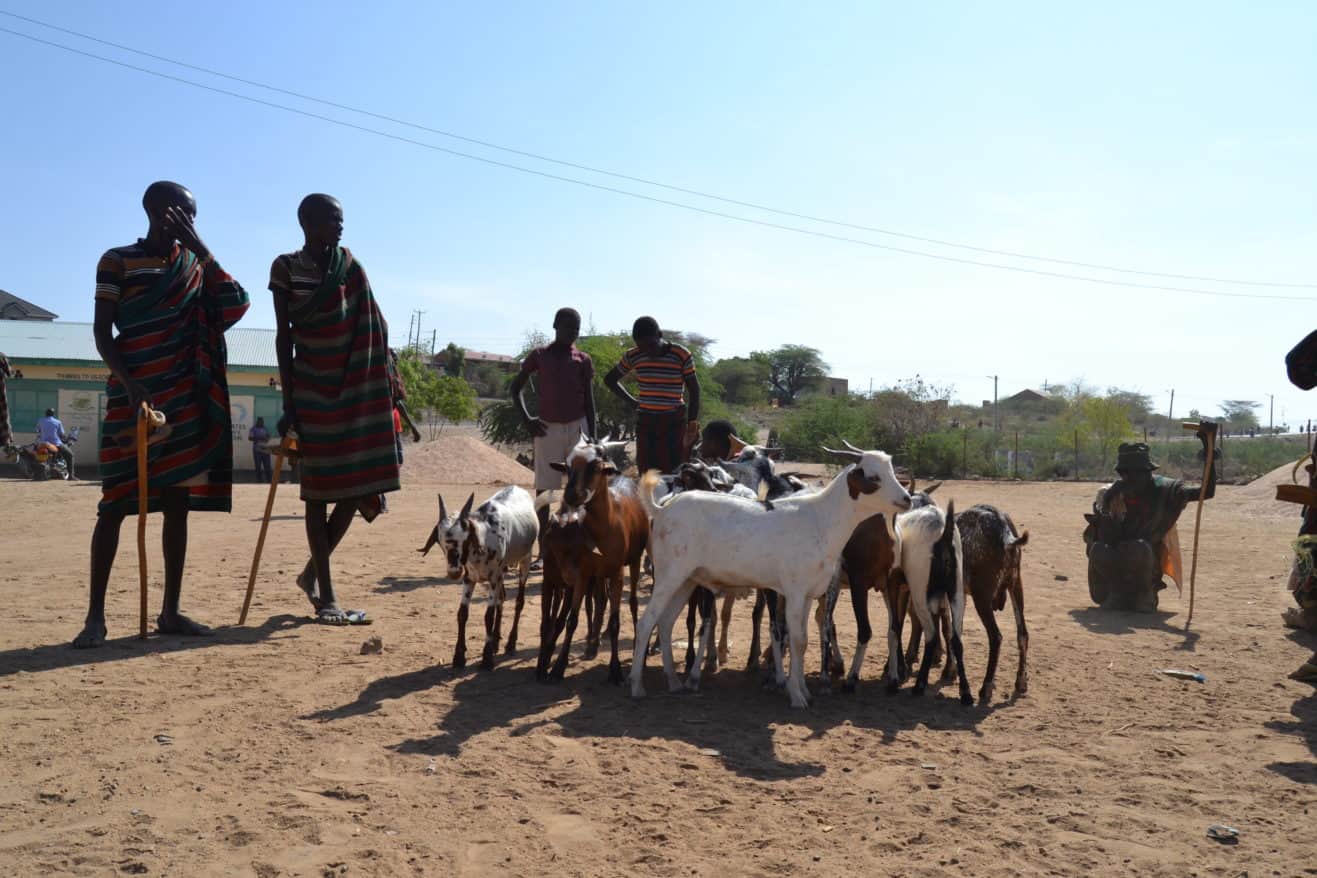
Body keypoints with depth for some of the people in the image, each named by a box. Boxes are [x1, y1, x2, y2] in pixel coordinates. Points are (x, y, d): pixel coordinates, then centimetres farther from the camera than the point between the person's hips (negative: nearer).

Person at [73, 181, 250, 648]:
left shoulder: (194, 262, 13)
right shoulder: (117, 261, 0)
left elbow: (237, 304, -1)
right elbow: (102, 331, -5)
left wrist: (200, 247, -5)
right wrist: (128, 382, -20)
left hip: (183, 401, 4)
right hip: (133, 397, -4)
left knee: (177, 503, 4)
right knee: (116, 503, -4)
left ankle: (170, 611, 10)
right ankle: (96, 615, 2)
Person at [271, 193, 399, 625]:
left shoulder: (349, 265, 5)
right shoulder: (285, 268, -3)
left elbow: (376, 326, 5)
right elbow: (283, 336, -3)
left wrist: (386, 378, -2)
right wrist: (288, 402, -7)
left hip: (357, 388, 4)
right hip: (313, 390, -4)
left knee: (357, 486, 2)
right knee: (319, 490, 0)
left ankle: (312, 572, 23)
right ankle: (326, 596, 6)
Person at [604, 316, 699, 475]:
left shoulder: (682, 356, -6)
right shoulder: (633, 356, 2)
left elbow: (694, 391, 1)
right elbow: (610, 379, 17)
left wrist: (692, 424, -5)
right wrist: (631, 401, 6)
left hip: (674, 422, -3)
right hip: (645, 422, 3)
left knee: (671, 473, -7)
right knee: (646, 473, 1)